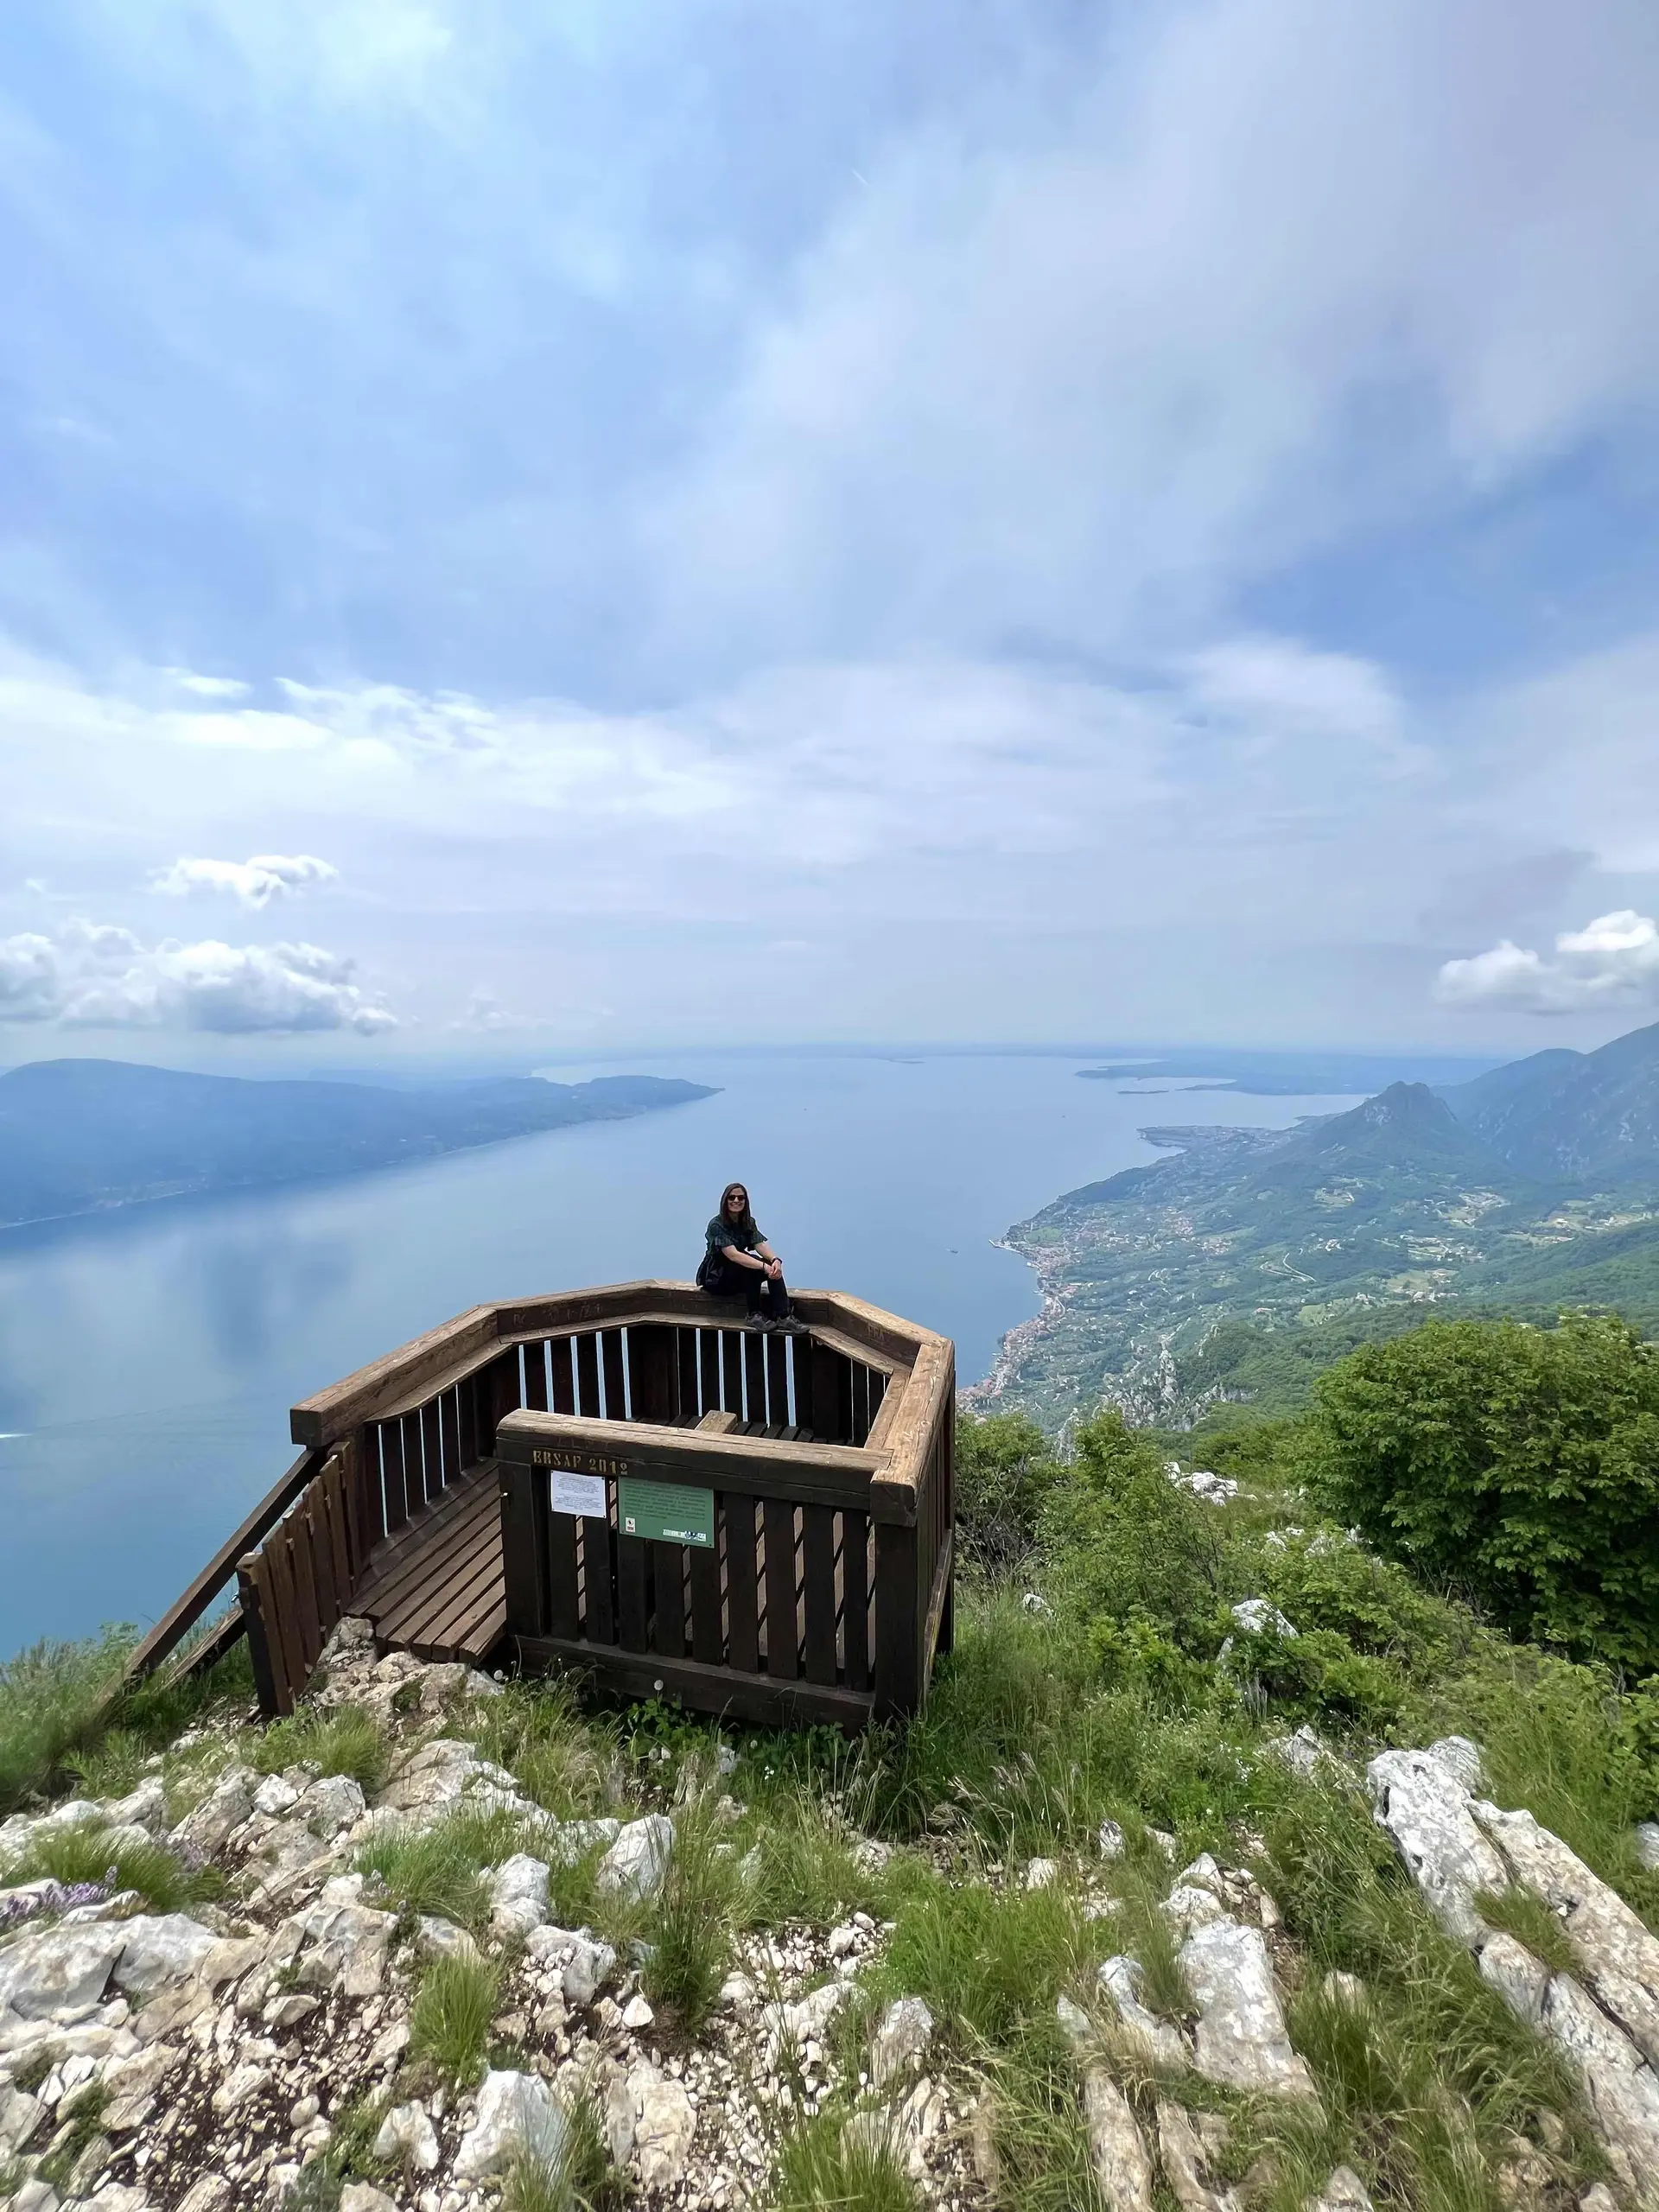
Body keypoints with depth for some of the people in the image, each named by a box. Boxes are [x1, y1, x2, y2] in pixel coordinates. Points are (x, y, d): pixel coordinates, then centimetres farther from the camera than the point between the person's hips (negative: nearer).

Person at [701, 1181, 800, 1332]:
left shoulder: (749, 1222, 2)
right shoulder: (717, 1225, -19)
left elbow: (761, 1245, -14)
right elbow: (733, 1255, -33)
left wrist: (775, 1259, -37)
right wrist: (763, 1266, -44)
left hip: (738, 1276, 6)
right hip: (716, 1277, -6)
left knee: (773, 1268, -21)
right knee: (752, 1266, -33)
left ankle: (783, 1316, -30)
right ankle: (755, 1315, -25)